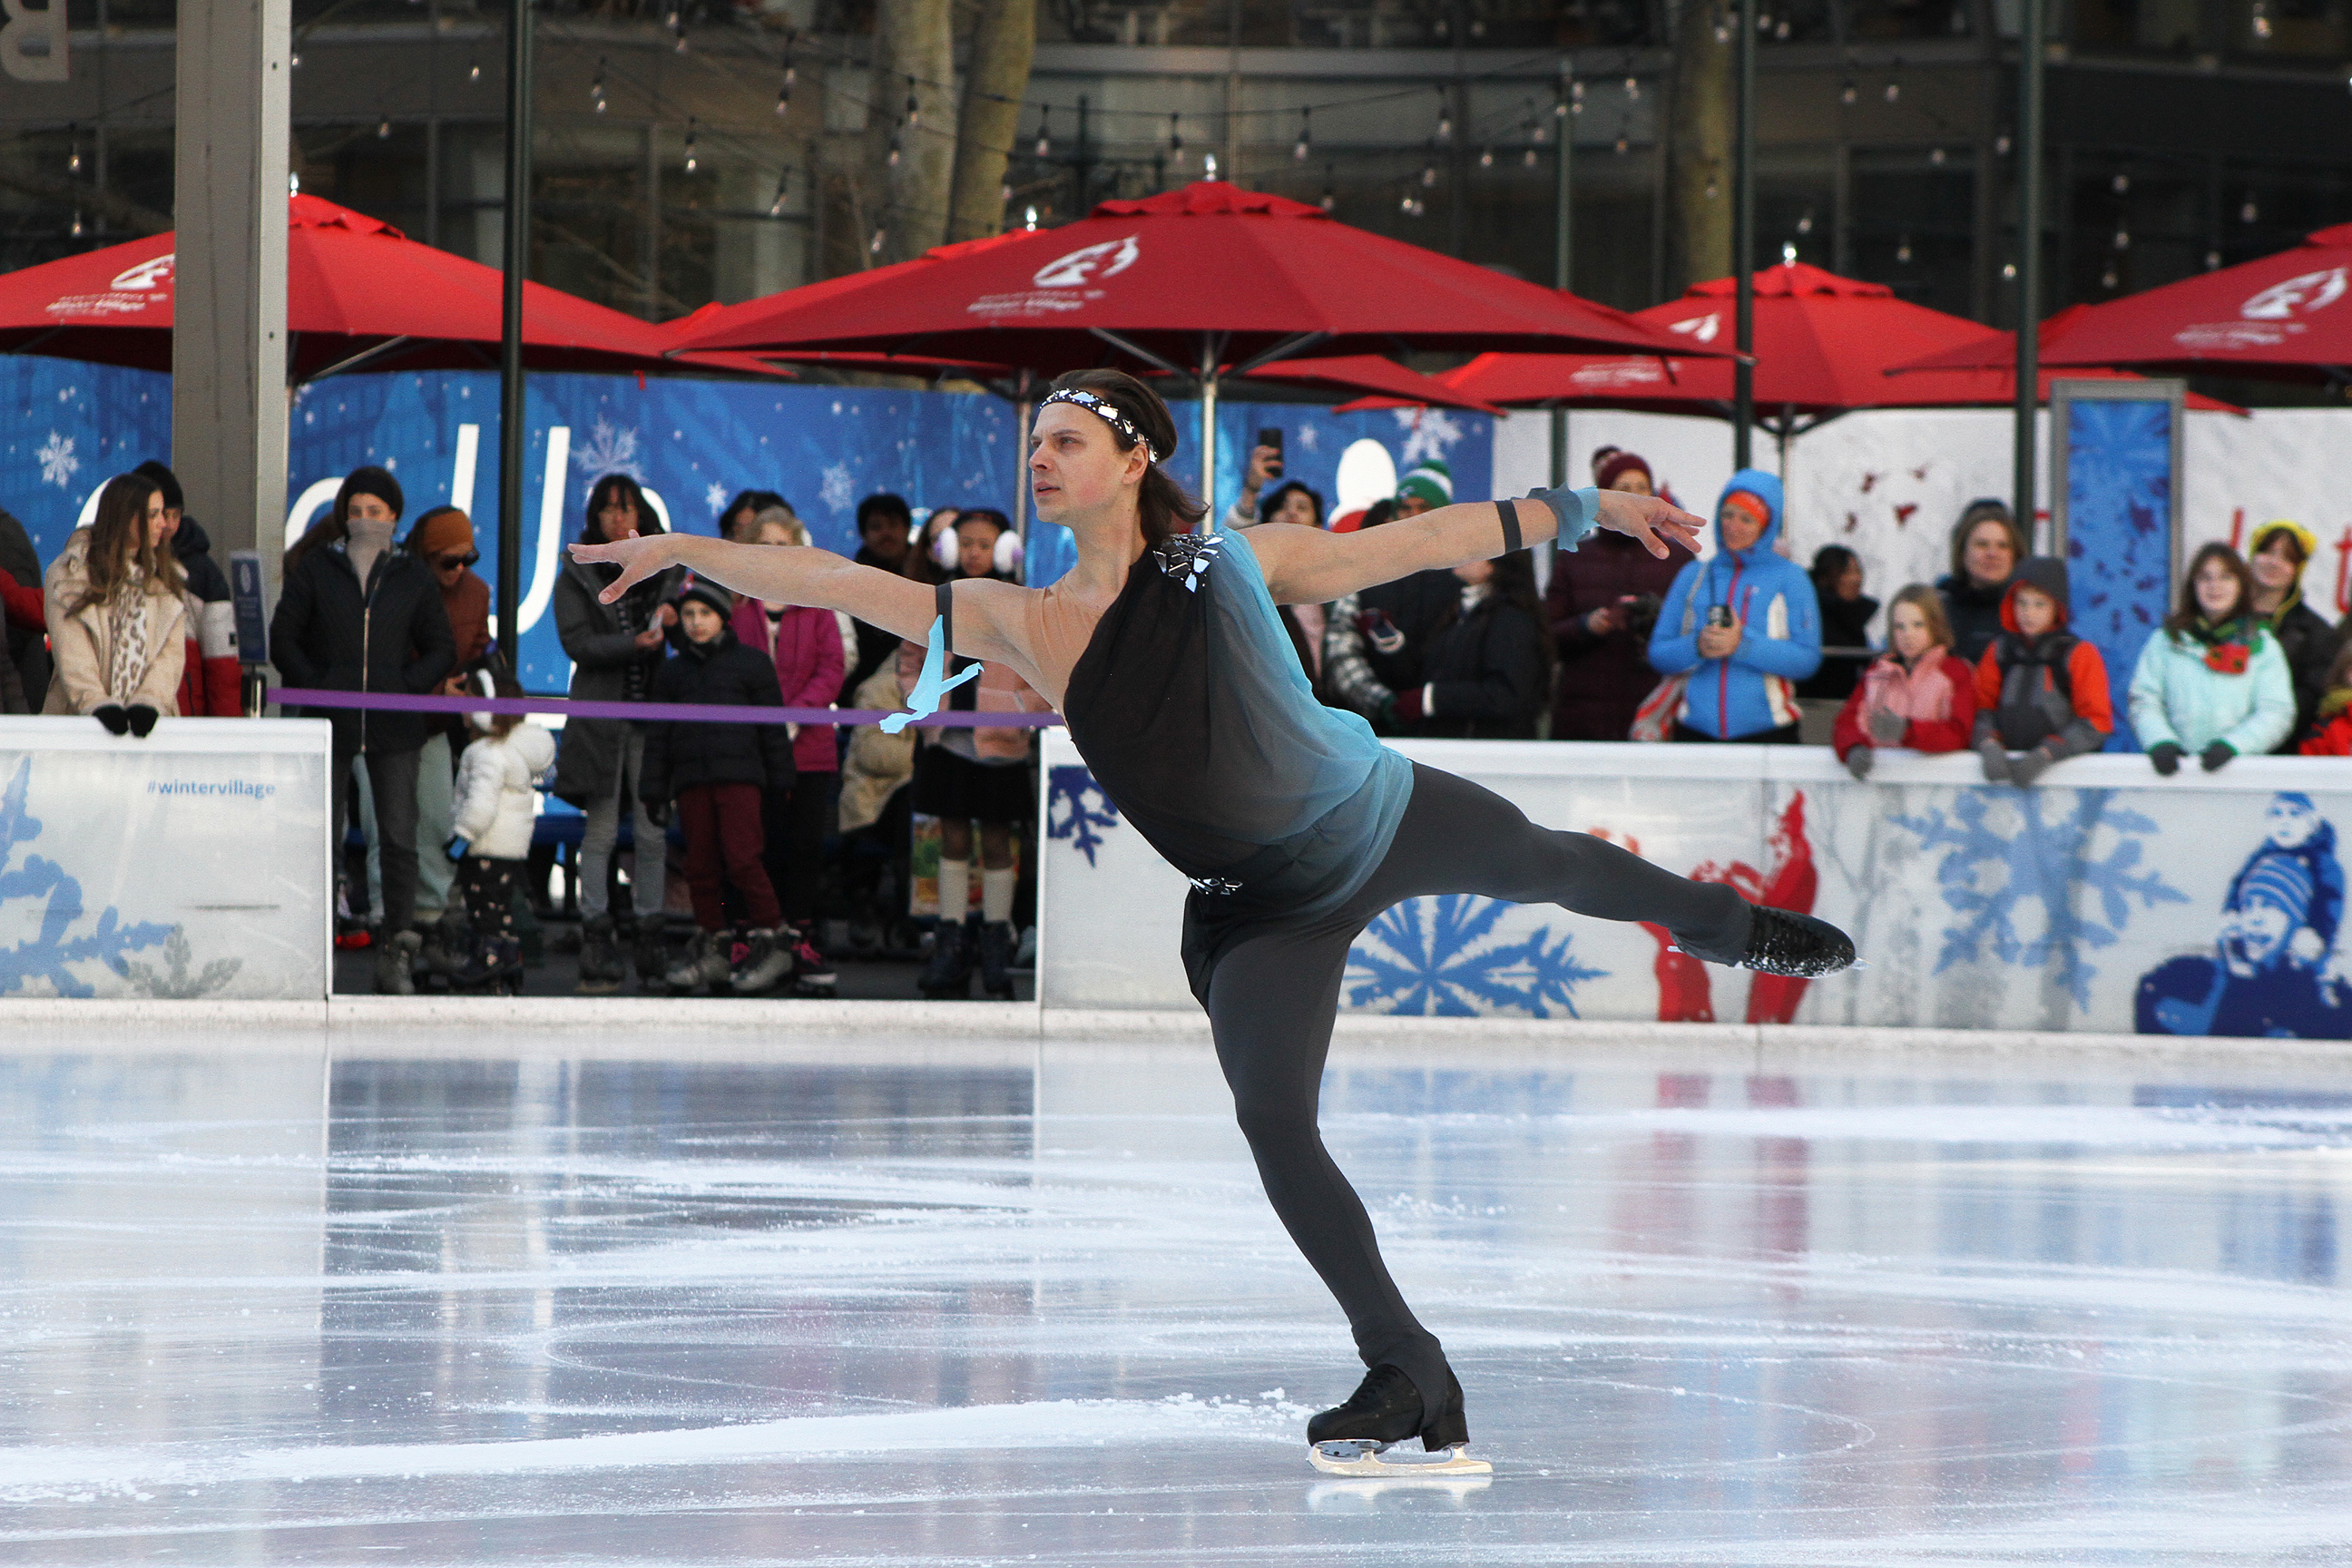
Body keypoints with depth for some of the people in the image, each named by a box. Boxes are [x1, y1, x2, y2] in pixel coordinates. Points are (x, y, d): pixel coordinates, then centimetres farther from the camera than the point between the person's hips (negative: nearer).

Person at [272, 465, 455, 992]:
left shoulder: (413, 577, 9)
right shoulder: (316, 568, 5)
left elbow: (441, 649, 12)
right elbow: (283, 638, 5)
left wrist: (408, 687, -4)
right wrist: (315, 687, -7)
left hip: (393, 727, 0)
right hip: (330, 723, 0)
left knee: (399, 839, -4)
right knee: (321, 839, 0)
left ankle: (397, 955, 0)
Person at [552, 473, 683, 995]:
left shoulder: (667, 570, 13)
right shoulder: (577, 575, 7)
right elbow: (577, 642, -4)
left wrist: (672, 616, -11)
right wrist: (635, 643, -16)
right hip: (601, 713, -1)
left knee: (652, 832, 0)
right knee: (601, 829, -4)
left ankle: (649, 938, 5)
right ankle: (597, 937, -1)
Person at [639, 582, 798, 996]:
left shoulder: (750, 664, 6)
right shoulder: (672, 673, 15)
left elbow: (772, 727, 7)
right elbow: (659, 734, 17)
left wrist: (781, 783, 4)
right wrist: (655, 790, 12)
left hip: (738, 774, -4)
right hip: (691, 779, 4)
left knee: (741, 857, -13)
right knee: (701, 864, 3)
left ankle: (772, 942, -4)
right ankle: (711, 949, 12)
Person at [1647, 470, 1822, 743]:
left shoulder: (1789, 579, 5)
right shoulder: (1693, 576, 14)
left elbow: (1807, 659, -3)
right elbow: (1659, 655, 11)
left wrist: (1743, 644, -15)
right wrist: (1697, 647, -10)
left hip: (1765, 730, -2)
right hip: (1696, 728, 3)